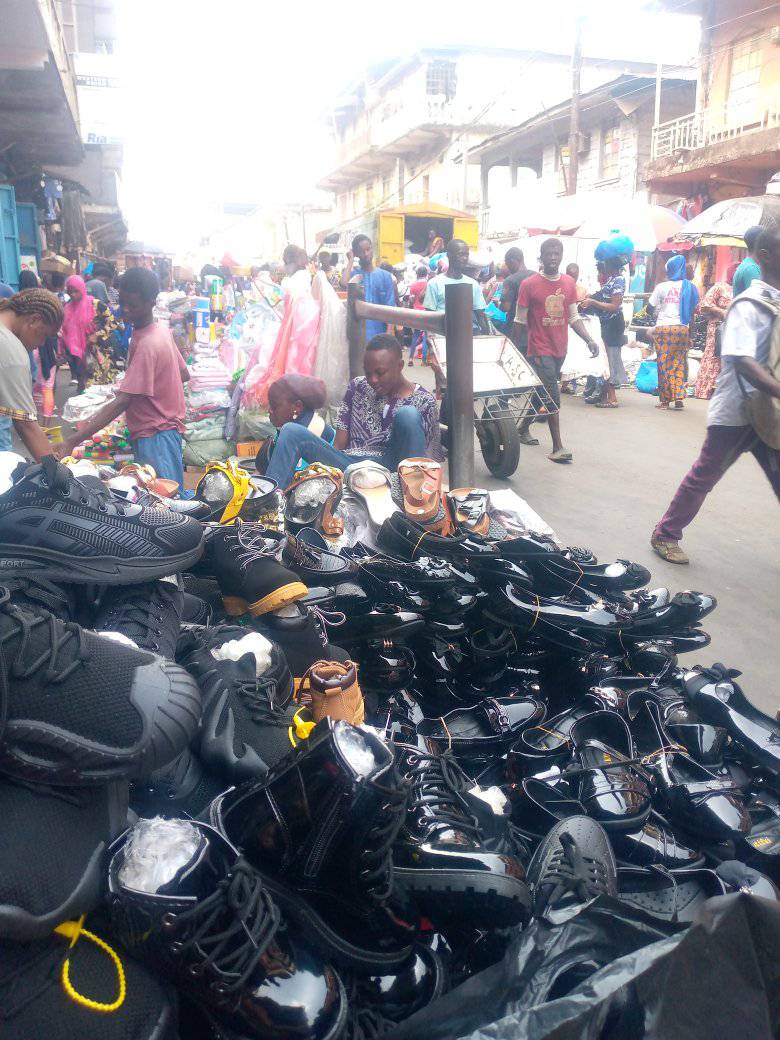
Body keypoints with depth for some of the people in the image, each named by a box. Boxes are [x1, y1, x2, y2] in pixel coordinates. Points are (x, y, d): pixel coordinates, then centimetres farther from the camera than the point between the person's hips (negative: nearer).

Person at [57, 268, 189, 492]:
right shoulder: (162, 331, 5)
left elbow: (121, 402, -29)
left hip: (154, 436, -10)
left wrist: (72, 441, -33)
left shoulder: (146, 344, -23)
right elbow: (184, 375, 18)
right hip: (162, 429, 10)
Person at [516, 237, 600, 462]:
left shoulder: (569, 283, 9)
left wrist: (589, 340, 0)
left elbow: (573, 317, 13)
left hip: (560, 349, 5)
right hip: (540, 349, -5)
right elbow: (520, 321, -2)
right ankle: (557, 447, -7)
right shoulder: (528, 284, -6)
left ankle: (523, 429, 35)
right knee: (552, 396, -10)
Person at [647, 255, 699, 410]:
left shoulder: (662, 287, -2)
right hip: (682, 329, 3)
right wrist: (690, 335, 13)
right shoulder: (690, 287, 6)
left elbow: (649, 309, 1)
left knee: (664, 364, 2)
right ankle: (678, 397, 1)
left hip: (663, 328, -2)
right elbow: (693, 313, 7)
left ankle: (665, 400, 4)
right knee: (679, 364, 9)